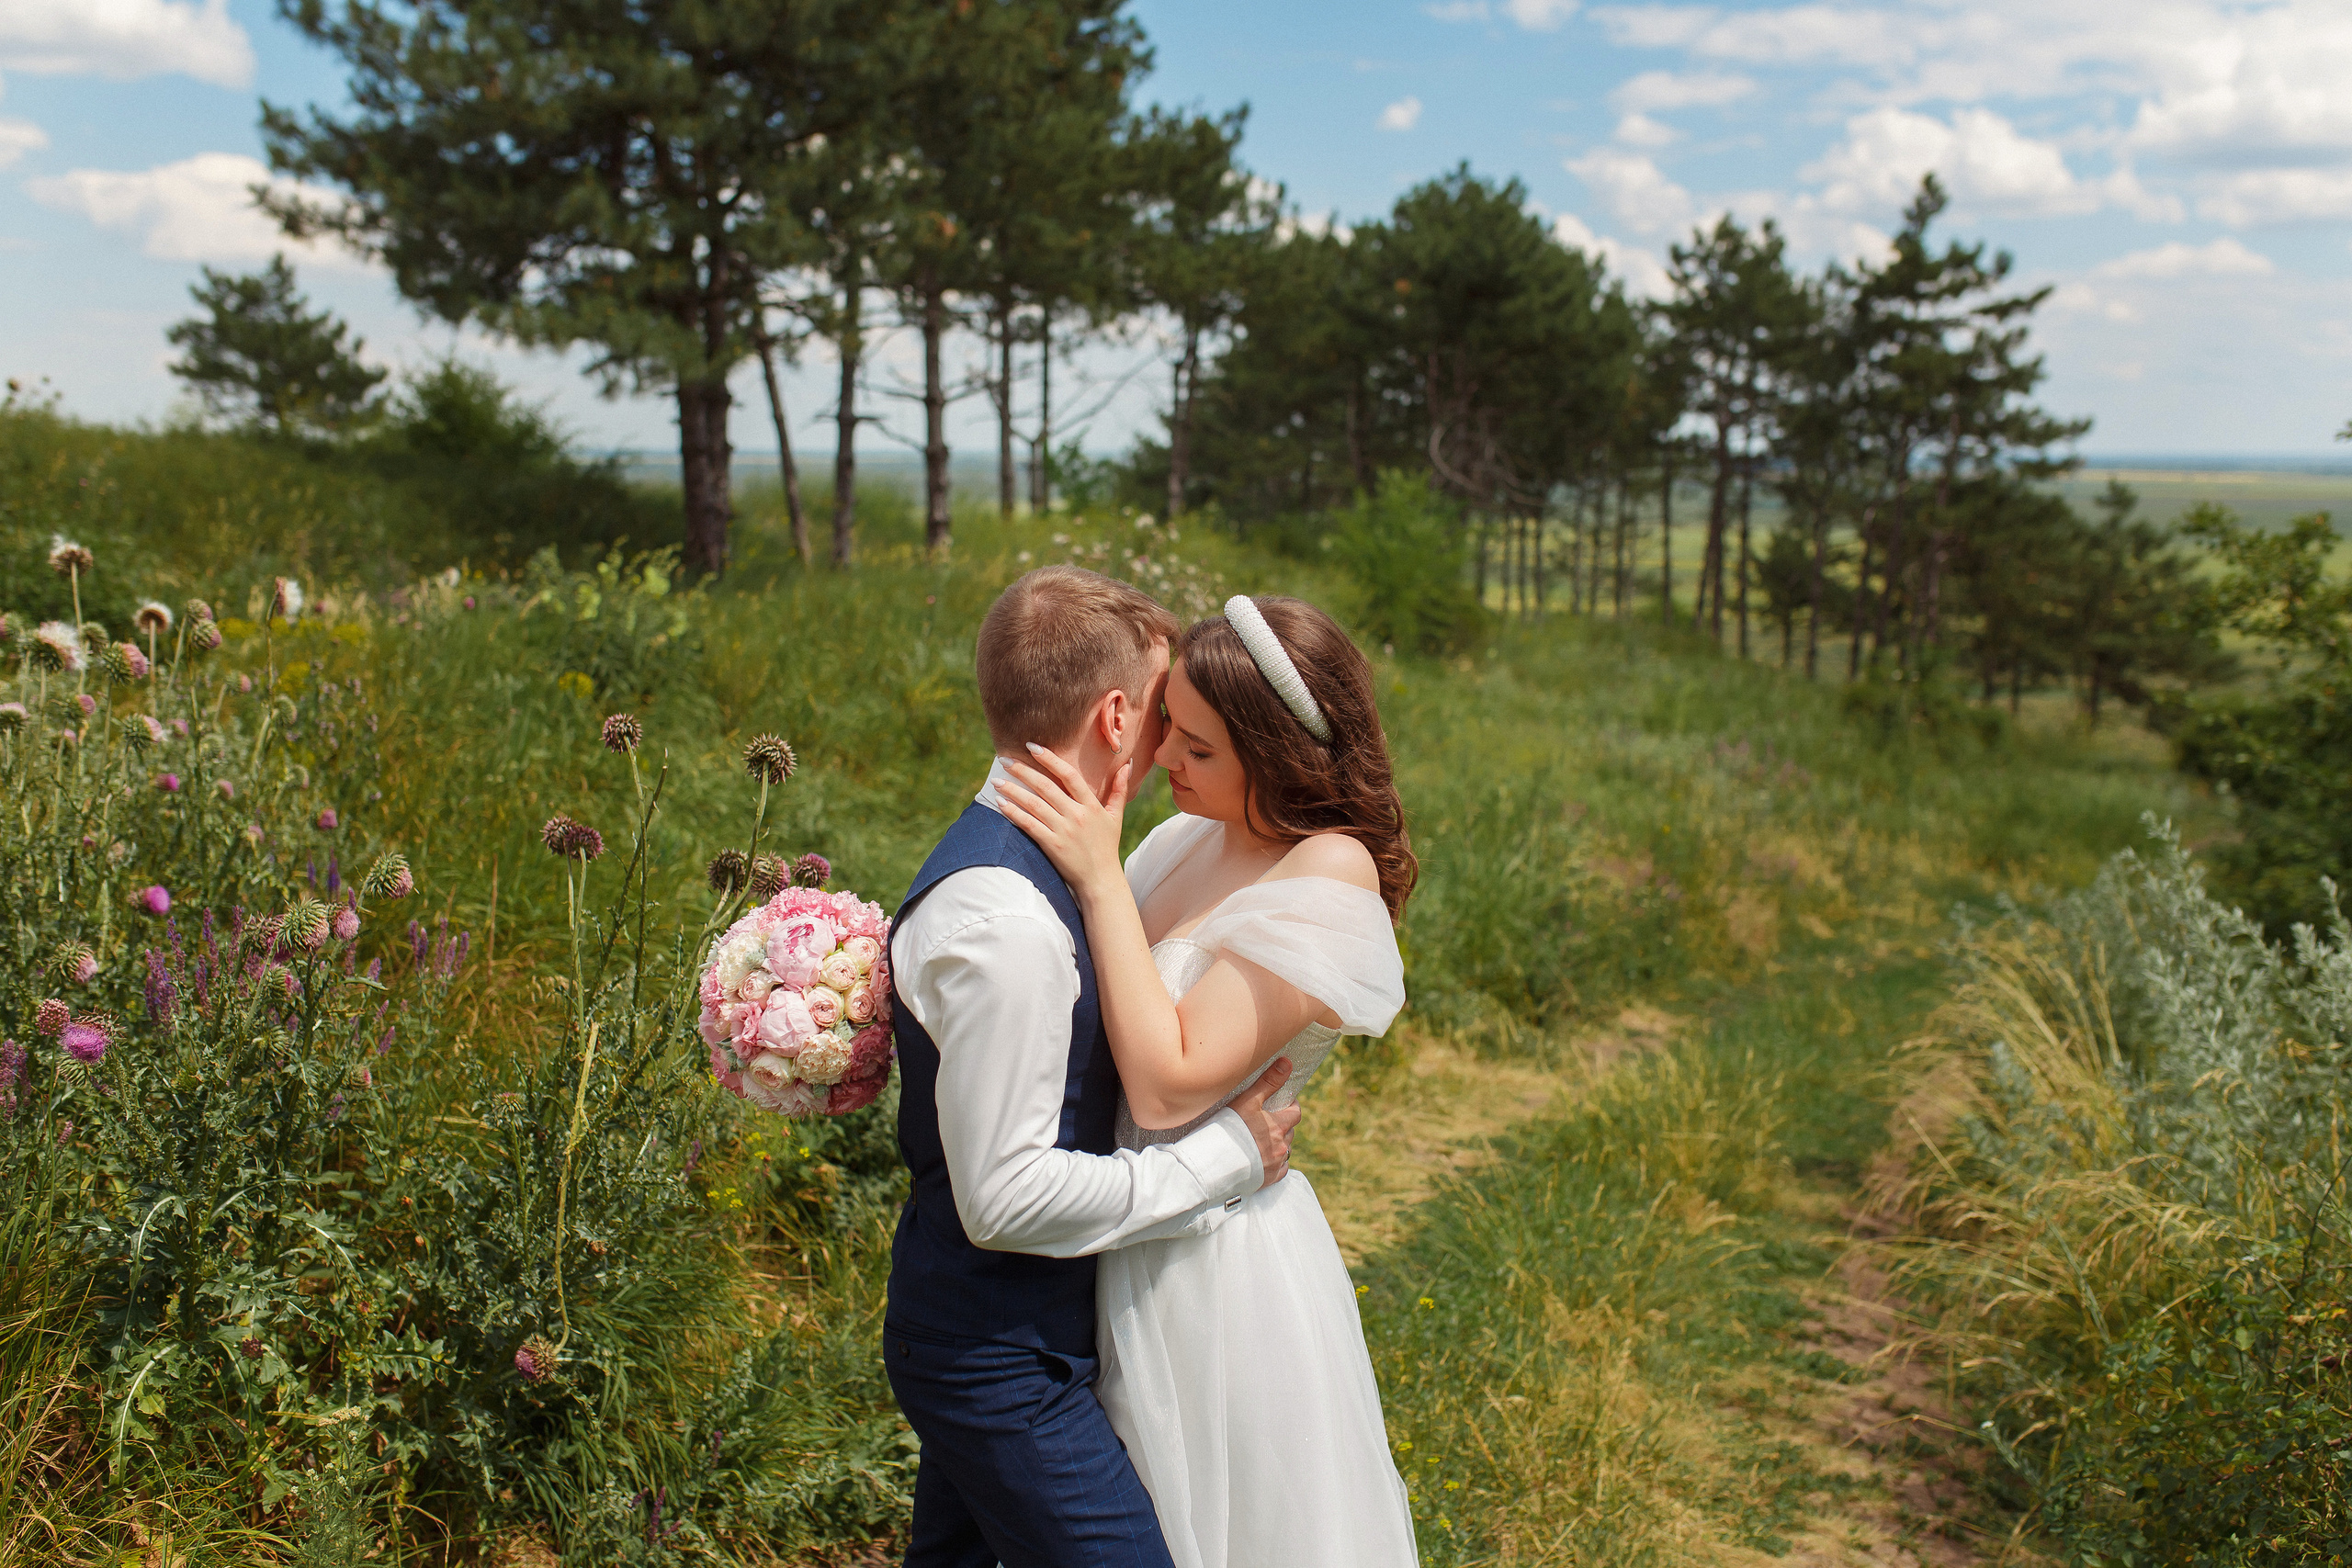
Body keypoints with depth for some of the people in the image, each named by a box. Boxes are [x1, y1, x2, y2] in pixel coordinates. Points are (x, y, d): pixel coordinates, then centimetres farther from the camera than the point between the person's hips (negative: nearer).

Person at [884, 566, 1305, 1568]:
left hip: (981, 1339, 10)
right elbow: (1006, 1195, -26)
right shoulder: (1006, 922, -28)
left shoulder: (1001, 855, 2)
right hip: (1003, 1363, -10)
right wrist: (1225, 1156, -18)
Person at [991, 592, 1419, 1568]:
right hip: (1142, 1242, 7)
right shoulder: (1201, 837, 1)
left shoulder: (1328, 877, -21)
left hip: (1216, 1260, -7)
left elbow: (1168, 1086, -25)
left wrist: (1099, 876, -23)